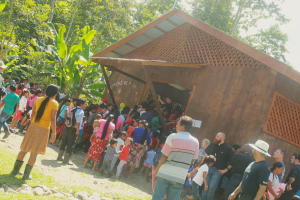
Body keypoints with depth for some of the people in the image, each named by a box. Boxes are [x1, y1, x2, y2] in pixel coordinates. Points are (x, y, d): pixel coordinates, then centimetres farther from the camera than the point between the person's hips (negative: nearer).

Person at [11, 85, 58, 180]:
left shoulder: (38, 99, 5)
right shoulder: (54, 104, -9)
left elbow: (33, 113, 8)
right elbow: (53, 119, -14)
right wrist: (53, 133, -11)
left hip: (33, 126, 4)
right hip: (43, 129, -4)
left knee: (24, 148, 14)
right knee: (35, 152, 3)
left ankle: (15, 170, 20)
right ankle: (26, 174, 5)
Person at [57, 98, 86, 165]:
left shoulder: (72, 110, 12)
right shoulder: (81, 112, -13)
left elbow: (68, 118, 15)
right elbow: (78, 122, -22)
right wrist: (77, 130, -16)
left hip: (67, 127, 8)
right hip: (73, 129, -8)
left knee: (64, 142, 16)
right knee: (70, 145, 0)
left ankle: (59, 157, 27)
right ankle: (66, 160, 4)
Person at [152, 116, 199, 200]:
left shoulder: (172, 137, -9)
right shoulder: (195, 142, 3)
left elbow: (165, 156, -9)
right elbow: (192, 159, 8)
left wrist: (158, 168, 5)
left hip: (165, 173, -3)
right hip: (180, 177, 3)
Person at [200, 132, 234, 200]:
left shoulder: (227, 148, -6)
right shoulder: (212, 145, 6)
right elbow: (206, 155, 18)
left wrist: (226, 170, -5)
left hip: (217, 171, -4)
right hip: (208, 168, 4)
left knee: (211, 188, -2)